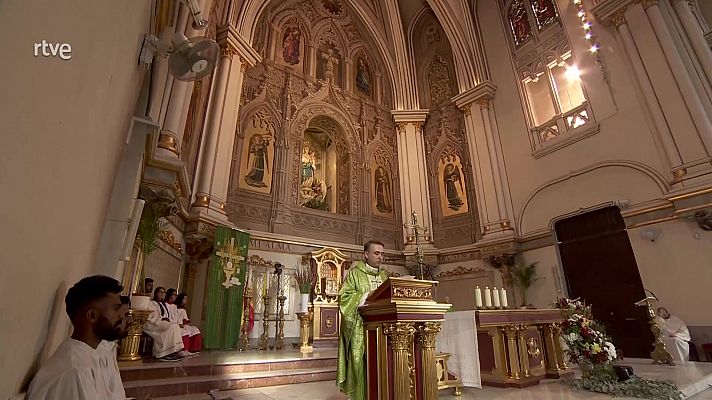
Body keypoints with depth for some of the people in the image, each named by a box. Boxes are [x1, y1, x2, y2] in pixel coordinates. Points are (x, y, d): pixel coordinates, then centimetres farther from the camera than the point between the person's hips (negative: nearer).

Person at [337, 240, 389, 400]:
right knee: (362, 361, -6)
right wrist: (366, 295, -16)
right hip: (361, 328, -5)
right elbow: (345, 297, -7)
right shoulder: (354, 273, 1)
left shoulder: (384, 276, 18)